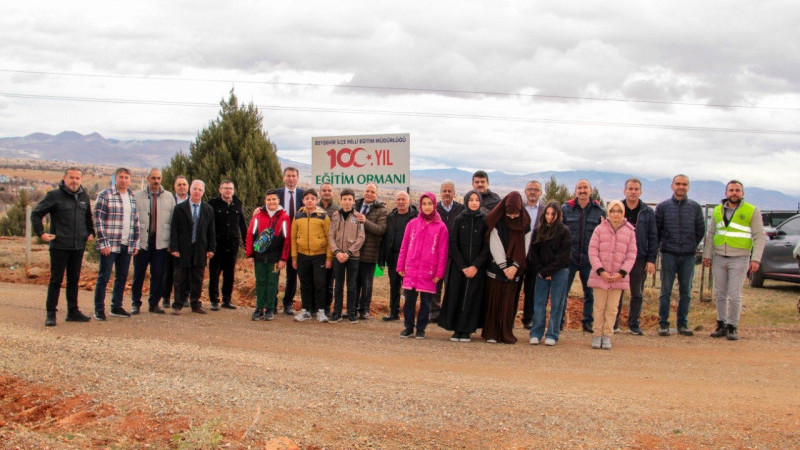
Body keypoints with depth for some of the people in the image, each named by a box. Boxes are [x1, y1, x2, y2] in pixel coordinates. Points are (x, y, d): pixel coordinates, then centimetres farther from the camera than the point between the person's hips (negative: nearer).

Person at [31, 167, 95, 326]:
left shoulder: (84, 197, 12)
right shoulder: (55, 196, -5)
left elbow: (88, 217, 28)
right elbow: (36, 214, -3)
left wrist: (91, 232, 16)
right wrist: (41, 233, -11)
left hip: (78, 246, 5)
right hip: (59, 246, -5)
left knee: (74, 280, 11)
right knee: (56, 280, -2)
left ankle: (73, 312, 18)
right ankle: (50, 313, 4)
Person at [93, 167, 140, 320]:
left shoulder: (132, 198, 13)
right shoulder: (105, 195, -6)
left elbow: (136, 222, 18)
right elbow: (98, 219, -9)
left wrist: (136, 243, 11)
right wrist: (103, 243, -14)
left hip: (127, 245, 6)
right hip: (110, 245, -6)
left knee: (122, 277, 11)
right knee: (104, 277, -1)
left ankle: (116, 307, 21)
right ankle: (99, 309, 5)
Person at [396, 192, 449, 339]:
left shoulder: (440, 227, 2)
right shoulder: (412, 224, 7)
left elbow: (442, 251, 1)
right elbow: (404, 246, 10)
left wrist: (439, 272, -3)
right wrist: (400, 266, 6)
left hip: (429, 271, -1)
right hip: (411, 270, 2)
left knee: (425, 301, 3)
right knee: (409, 299, 3)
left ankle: (421, 329, 13)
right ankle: (408, 328, 13)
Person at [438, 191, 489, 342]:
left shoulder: (485, 221, 3)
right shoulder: (459, 220, 3)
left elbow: (487, 246, -1)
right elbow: (453, 244, 0)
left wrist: (476, 266, -11)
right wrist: (463, 266, -9)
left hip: (477, 268, 0)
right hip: (458, 266, 0)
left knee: (472, 298, -1)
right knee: (456, 297, -1)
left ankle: (466, 331, 6)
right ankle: (456, 330, 7)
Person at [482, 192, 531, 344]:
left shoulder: (525, 224, 4)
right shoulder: (498, 223, -3)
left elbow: (525, 247, 3)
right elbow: (495, 247, -6)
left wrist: (515, 266, -8)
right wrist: (504, 267, -10)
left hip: (514, 269, 2)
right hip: (496, 267, -2)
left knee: (509, 302, 1)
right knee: (494, 301, -1)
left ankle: (506, 333, 7)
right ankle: (491, 333, 4)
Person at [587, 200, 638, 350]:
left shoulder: (630, 231, 4)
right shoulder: (600, 229, 0)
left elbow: (631, 254, 3)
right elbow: (592, 251, -3)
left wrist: (622, 273, -8)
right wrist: (601, 271, -12)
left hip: (618, 277, 1)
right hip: (600, 275, -1)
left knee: (612, 308, 4)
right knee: (599, 307, 5)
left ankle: (607, 336, 11)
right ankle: (597, 335, 12)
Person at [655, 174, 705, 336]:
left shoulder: (695, 207, 6)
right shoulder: (663, 206, 3)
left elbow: (701, 230, 13)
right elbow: (655, 230, 8)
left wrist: (692, 245, 10)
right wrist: (659, 248, 6)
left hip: (688, 256, 1)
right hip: (669, 254, -1)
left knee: (686, 291, 5)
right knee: (666, 290, 0)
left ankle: (683, 324, 13)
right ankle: (663, 323, 5)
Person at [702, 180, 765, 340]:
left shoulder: (752, 211, -1)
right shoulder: (718, 211, 10)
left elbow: (760, 237, -3)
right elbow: (710, 235, 15)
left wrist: (756, 259, -11)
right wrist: (707, 255, 9)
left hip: (739, 259, -4)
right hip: (719, 258, 4)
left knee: (734, 296, -6)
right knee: (720, 294, 7)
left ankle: (732, 327, 4)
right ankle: (721, 325, 16)